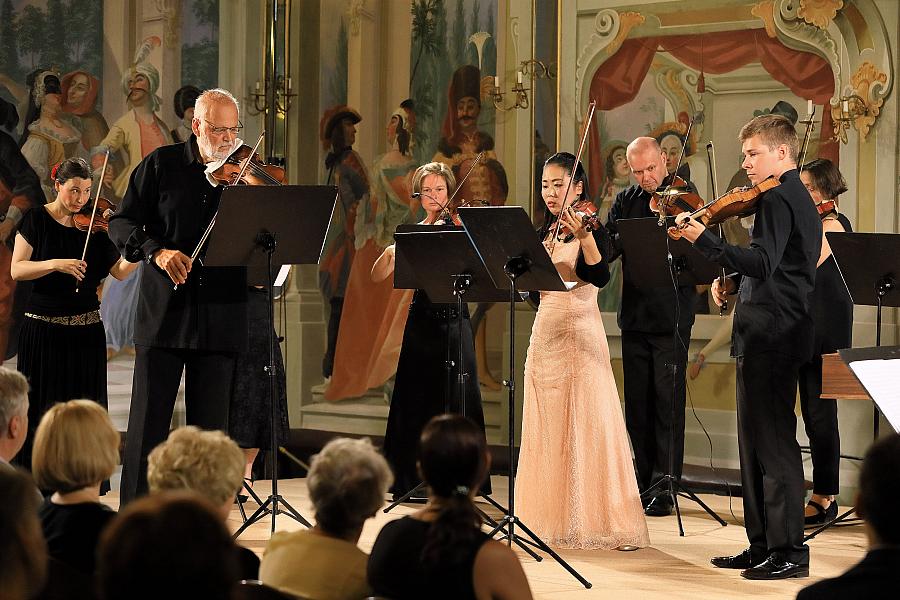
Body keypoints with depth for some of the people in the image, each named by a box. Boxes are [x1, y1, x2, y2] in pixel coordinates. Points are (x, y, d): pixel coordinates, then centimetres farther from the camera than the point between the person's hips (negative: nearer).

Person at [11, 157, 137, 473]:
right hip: (43, 328, -3)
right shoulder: (37, 220, -2)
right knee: (42, 409, 1)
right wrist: (55, 264, -24)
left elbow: (120, 271, 0)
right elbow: (17, 269, -10)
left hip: (86, 328, 3)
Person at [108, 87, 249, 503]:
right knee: (149, 421, 1)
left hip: (220, 316, 1)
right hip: (164, 310, -1)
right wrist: (155, 251, -17)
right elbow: (122, 222, 1)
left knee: (210, 425, 6)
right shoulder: (162, 165, 3)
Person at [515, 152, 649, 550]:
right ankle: (553, 518, 14)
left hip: (580, 336, -7)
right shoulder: (545, 233, 14)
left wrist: (585, 238, -35)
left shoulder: (592, 229, -5)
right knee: (547, 431, 8)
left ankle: (599, 520, -7)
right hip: (545, 334, 7)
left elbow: (600, 277, -22)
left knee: (586, 429, -9)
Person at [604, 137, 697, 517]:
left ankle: (664, 487, -1)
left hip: (671, 317, -5)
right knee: (637, 402, 9)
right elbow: (606, 252, -1)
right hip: (634, 315, 5)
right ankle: (644, 480, 19)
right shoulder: (625, 201, 10)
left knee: (667, 400, -4)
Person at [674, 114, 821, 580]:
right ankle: (763, 545, 19)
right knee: (756, 441, 14)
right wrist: (732, 280, 8)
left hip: (770, 336, -11)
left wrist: (702, 240, -33)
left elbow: (762, 262, -28)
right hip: (780, 334, 11)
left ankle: (789, 551, -7)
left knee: (772, 441, -9)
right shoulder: (797, 198, 19)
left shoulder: (776, 199, -14)